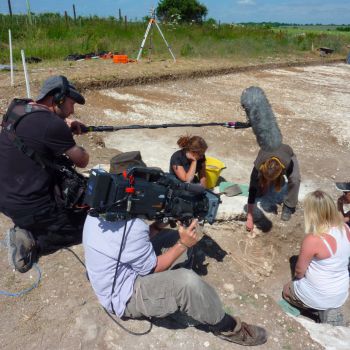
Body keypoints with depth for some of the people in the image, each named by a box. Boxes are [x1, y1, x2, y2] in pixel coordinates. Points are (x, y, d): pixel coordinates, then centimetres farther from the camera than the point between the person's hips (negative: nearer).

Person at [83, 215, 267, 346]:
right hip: (124, 298, -9)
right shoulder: (132, 228, -34)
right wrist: (183, 244, -12)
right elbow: (152, 268, -17)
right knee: (186, 282, -30)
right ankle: (226, 326, 0)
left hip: (115, 279, 10)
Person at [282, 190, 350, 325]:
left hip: (320, 296, -6)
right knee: (296, 285, 32)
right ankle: (330, 309, 16)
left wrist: (298, 277, 6)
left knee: (287, 290, 25)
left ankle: (322, 310, 12)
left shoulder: (312, 239, -33)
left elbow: (299, 271, -18)